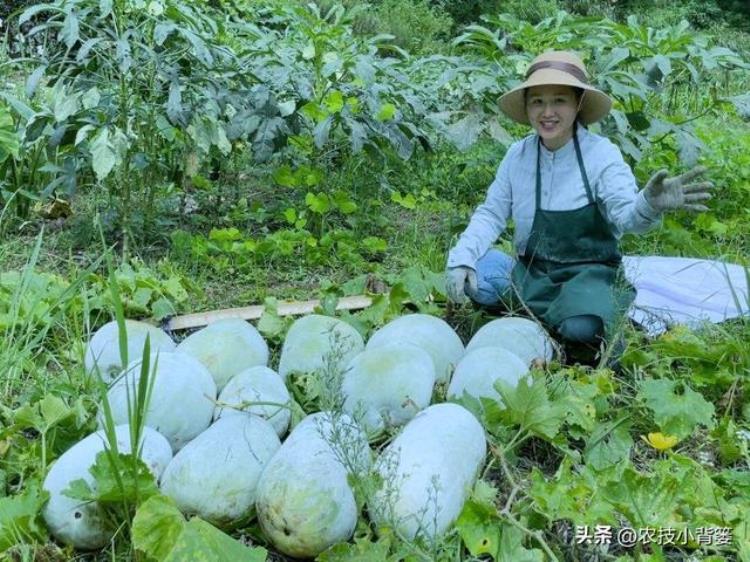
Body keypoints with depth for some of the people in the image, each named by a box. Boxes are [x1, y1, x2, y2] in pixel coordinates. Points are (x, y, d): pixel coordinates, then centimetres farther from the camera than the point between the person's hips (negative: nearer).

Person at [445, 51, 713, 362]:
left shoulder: (601, 153, -12)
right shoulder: (518, 154, -1)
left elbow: (626, 214, -24)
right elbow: (491, 213, 2)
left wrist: (649, 205, -48)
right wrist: (461, 258, -15)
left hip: (588, 274, -4)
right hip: (530, 274, 4)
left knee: (580, 327, -34)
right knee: (474, 270, -22)